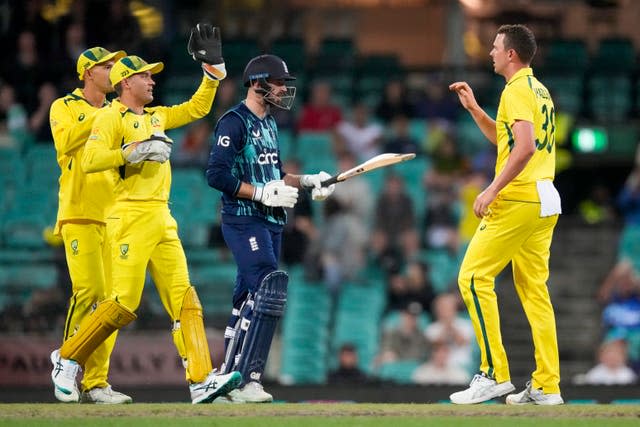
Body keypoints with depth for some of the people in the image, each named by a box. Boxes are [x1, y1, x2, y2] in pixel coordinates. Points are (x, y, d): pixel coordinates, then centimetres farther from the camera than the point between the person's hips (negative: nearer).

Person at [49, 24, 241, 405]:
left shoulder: (156, 117, 21)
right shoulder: (111, 117, -3)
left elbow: (197, 108, 29)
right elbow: (90, 160, -15)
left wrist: (214, 69, 20)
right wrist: (134, 151, -20)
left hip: (163, 221, 8)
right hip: (131, 218, -8)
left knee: (185, 299, -5)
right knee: (124, 304, -10)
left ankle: (202, 380, -12)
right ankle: (68, 358, 8)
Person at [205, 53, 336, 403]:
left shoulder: (269, 124, 19)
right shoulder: (235, 122, -10)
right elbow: (217, 174, -19)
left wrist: (307, 181, 13)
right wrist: (263, 194, -21)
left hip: (271, 223, 9)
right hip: (244, 220, -9)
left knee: (248, 299, 10)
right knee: (269, 291, -19)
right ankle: (247, 381, -20)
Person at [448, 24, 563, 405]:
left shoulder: (517, 90, -11)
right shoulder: (539, 90, 19)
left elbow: (525, 147, -24)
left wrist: (493, 190, -23)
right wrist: (473, 107, 27)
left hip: (517, 200, -10)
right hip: (545, 201, 10)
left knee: (474, 278, -6)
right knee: (534, 289, 9)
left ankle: (494, 374, -11)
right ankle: (547, 386, 7)